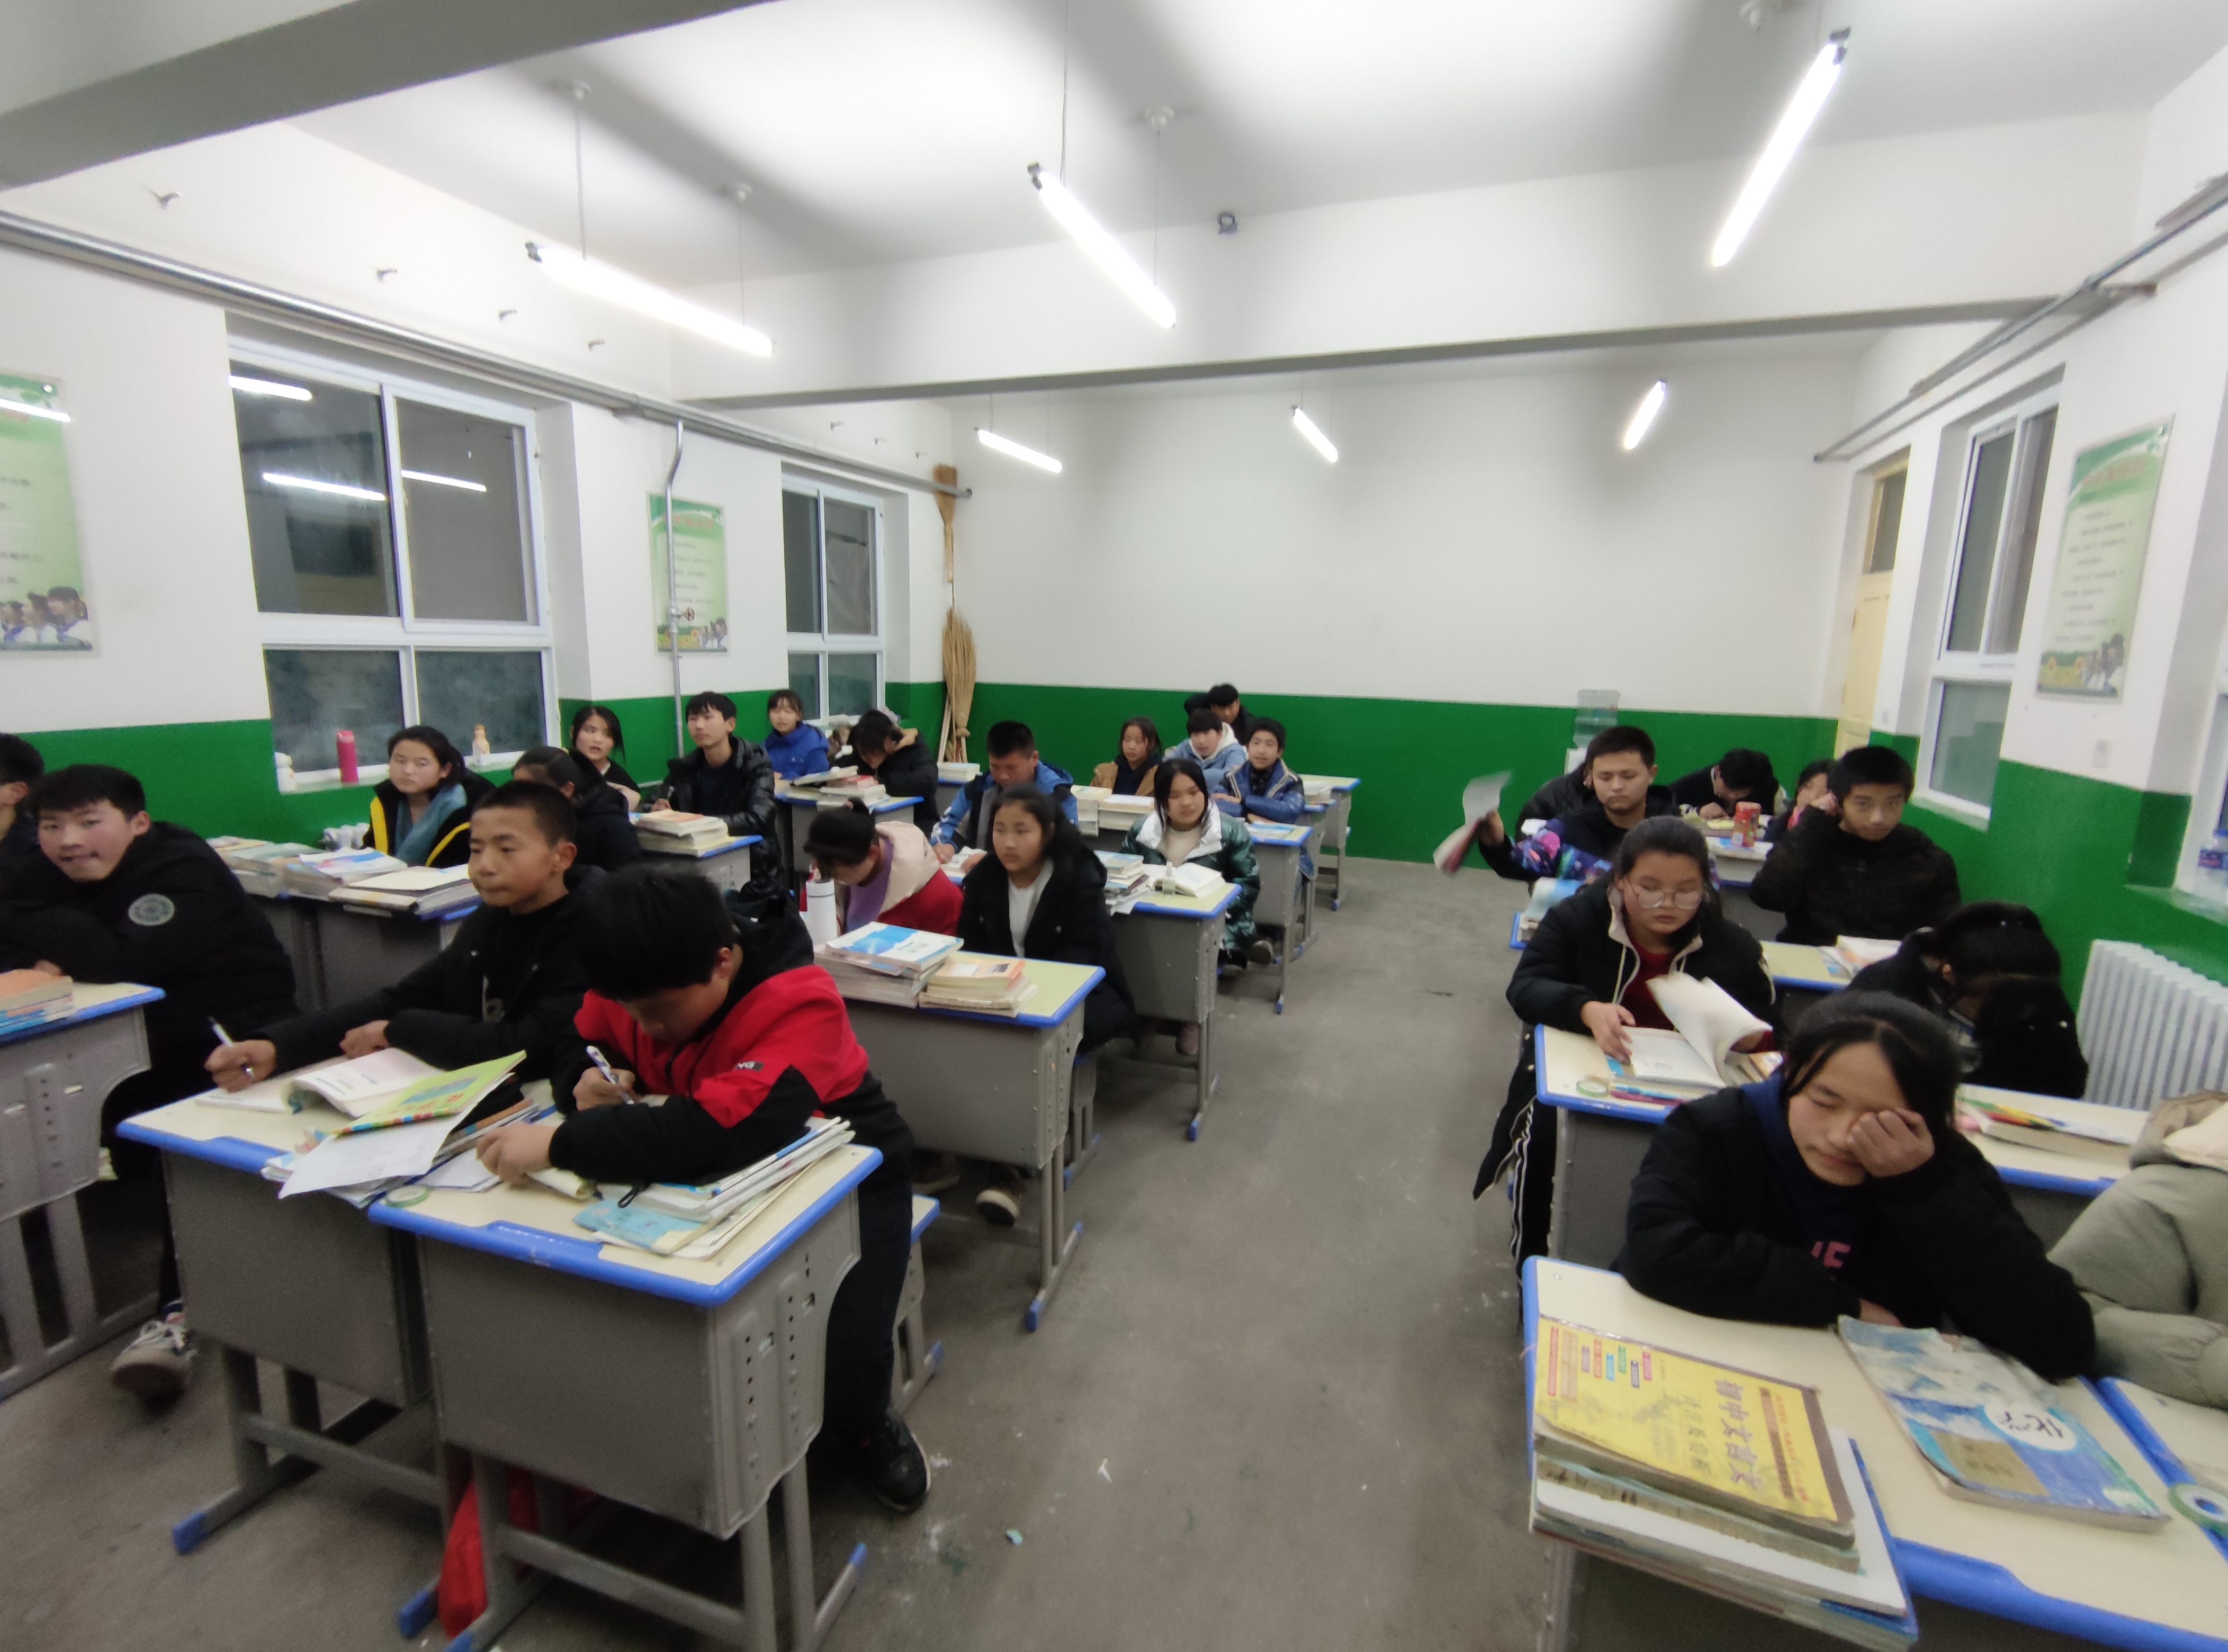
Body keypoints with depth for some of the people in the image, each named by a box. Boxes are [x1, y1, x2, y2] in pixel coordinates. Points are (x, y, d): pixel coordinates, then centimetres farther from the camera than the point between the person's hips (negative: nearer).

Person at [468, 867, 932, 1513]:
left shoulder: (800, 1003, -34)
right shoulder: (641, 980, -13)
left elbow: (712, 1136, -45)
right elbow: (579, 1048, 4)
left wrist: (557, 1144, -40)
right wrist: (586, 1083, -20)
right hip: (722, 1176, 6)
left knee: (837, 1371, -22)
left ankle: (866, 1426, 17)